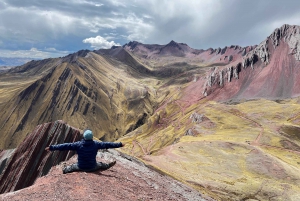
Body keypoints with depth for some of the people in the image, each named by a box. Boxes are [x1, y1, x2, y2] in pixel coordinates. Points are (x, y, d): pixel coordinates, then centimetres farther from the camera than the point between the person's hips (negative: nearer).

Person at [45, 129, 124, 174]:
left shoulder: (78, 145, -19)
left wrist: (52, 147, -12)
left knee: (71, 167, 29)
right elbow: (107, 144, -10)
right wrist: (119, 144, -1)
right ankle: (109, 166, 58)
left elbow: (66, 146, -19)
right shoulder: (96, 144, -17)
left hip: (81, 167, -2)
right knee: (101, 165, 32)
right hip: (92, 167, 2)